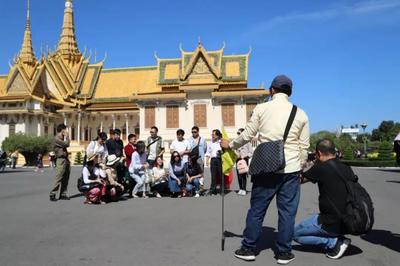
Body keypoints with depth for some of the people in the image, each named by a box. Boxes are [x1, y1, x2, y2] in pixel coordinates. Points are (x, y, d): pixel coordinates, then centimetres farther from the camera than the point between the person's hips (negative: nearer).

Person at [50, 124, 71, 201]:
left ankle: (63, 194, 12)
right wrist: (66, 136, -5)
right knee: (58, 178, -10)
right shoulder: (57, 139, -9)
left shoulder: (62, 138, 19)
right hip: (61, 160, -9)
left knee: (65, 178, 8)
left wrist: (66, 136, 16)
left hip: (66, 159, 9)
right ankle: (52, 194, -6)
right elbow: (66, 144, -17)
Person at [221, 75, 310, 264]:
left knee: (256, 209, 9)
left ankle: (248, 249, 19)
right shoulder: (300, 114, 5)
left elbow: (247, 135, 2)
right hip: (291, 169, 1)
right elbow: (304, 146, 6)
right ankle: (283, 253, 17)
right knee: (287, 211, 9)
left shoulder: (261, 108, 0)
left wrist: (230, 145, 18)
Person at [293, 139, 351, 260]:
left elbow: (300, 180, 0)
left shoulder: (321, 167, -14)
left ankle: (334, 243, -1)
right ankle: (338, 237, 11)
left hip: (332, 223, -8)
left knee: (295, 233, 9)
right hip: (349, 221, 8)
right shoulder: (347, 169, 3)